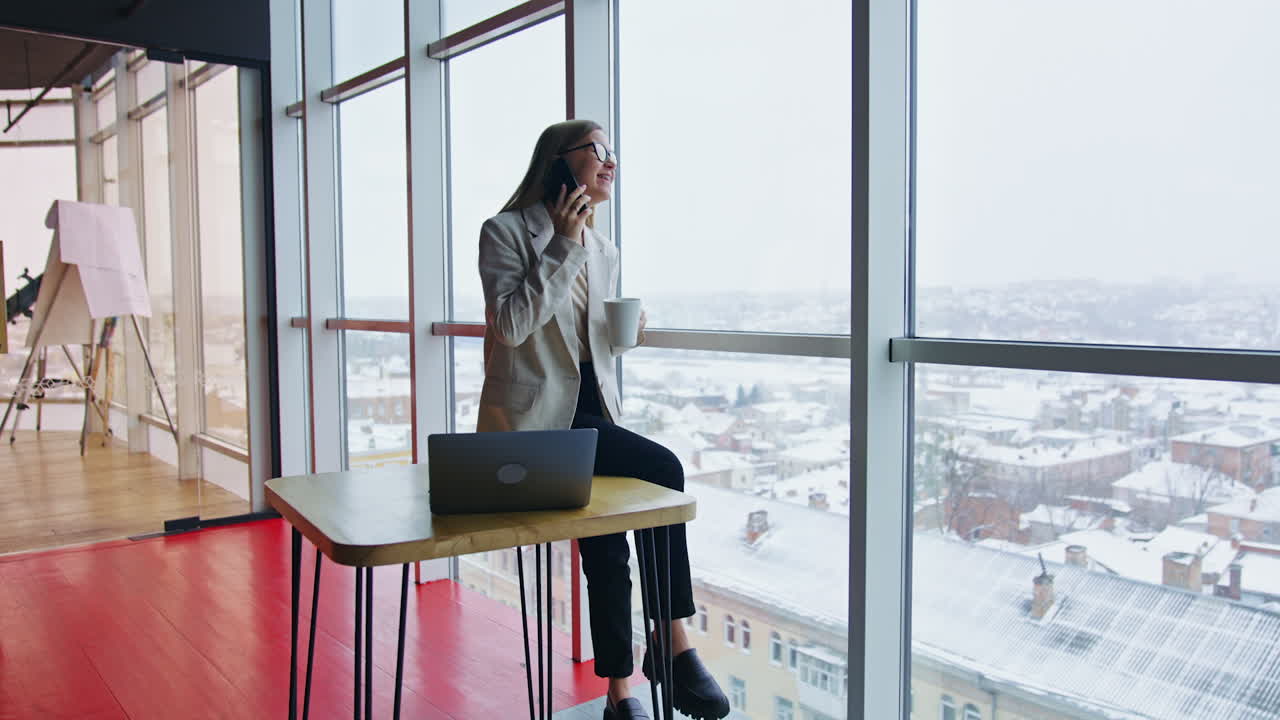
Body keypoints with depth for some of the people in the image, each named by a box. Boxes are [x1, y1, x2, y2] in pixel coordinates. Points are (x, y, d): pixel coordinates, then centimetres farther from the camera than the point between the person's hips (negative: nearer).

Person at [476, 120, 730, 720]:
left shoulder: (604, 252, 14)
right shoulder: (506, 231, -5)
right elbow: (511, 325, -19)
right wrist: (564, 248, -17)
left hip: (591, 410, 7)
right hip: (534, 414, -7)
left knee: (606, 545, -2)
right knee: (662, 470, -23)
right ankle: (675, 647, -11)